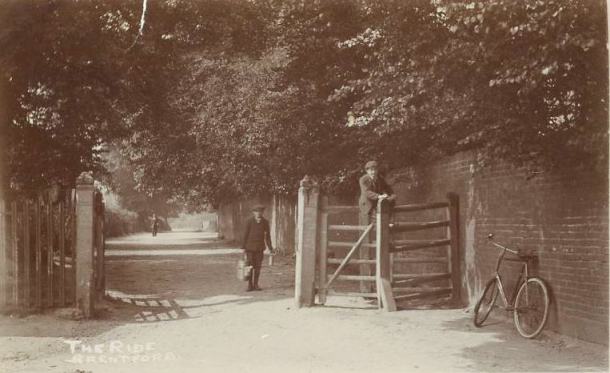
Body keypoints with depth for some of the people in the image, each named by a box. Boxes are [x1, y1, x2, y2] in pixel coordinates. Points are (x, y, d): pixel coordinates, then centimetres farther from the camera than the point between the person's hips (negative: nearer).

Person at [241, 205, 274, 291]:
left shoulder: (265, 222, -1)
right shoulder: (249, 221, -9)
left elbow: (267, 235, 2)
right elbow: (245, 234, -7)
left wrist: (270, 248, 0)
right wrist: (243, 247, -8)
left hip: (260, 247, 2)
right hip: (250, 247, -2)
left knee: (257, 266, 4)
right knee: (249, 266, -2)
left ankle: (255, 284, 14)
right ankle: (250, 285, 6)